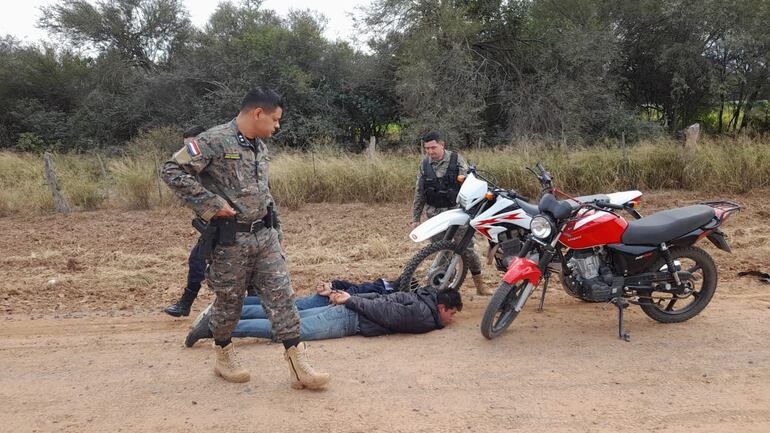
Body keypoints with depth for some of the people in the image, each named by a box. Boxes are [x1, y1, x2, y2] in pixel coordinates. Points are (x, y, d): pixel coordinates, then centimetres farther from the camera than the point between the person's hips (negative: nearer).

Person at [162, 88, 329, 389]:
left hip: (265, 235, 7)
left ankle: (299, 366, 4)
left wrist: (276, 229, 19)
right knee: (229, 300, 10)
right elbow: (173, 171, -19)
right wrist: (211, 204, -19)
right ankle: (224, 357, 33)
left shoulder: (260, 146, 12)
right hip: (231, 239, -7)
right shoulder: (215, 141, -14)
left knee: (281, 296, 1)